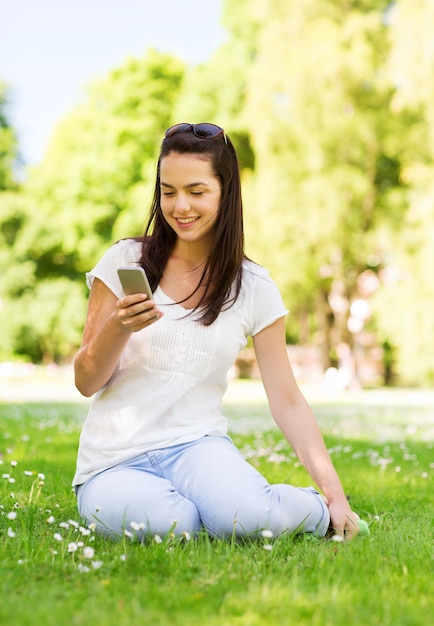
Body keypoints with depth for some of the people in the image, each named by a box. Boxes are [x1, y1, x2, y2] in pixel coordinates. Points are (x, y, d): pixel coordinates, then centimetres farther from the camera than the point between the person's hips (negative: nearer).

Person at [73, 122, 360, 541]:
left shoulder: (253, 287, 3)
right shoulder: (125, 261, -1)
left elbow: (286, 400, 2)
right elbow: (85, 382, 1)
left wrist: (333, 491, -7)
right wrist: (119, 328, -20)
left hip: (196, 444, 1)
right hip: (114, 459, -1)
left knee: (246, 518, -31)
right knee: (168, 522, -33)